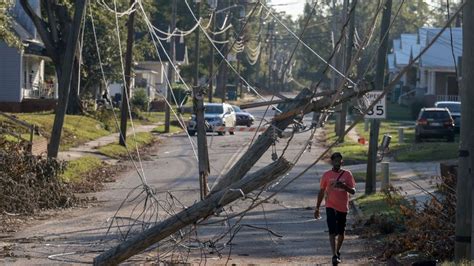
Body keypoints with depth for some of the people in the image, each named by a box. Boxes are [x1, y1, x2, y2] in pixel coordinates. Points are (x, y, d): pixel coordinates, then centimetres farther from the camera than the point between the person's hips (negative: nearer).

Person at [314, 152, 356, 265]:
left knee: (341, 232, 12)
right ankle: (334, 255, -19)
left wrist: (344, 186, -22)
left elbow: (353, 191, -1)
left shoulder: (347, 174, 0)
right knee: (332, 232, -13)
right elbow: (321, 192, 6)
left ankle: (338, 252, 33)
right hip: (330, 207, -2)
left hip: (343, 208, 2)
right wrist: (317, 208, 6)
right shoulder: (327, 175, 0)